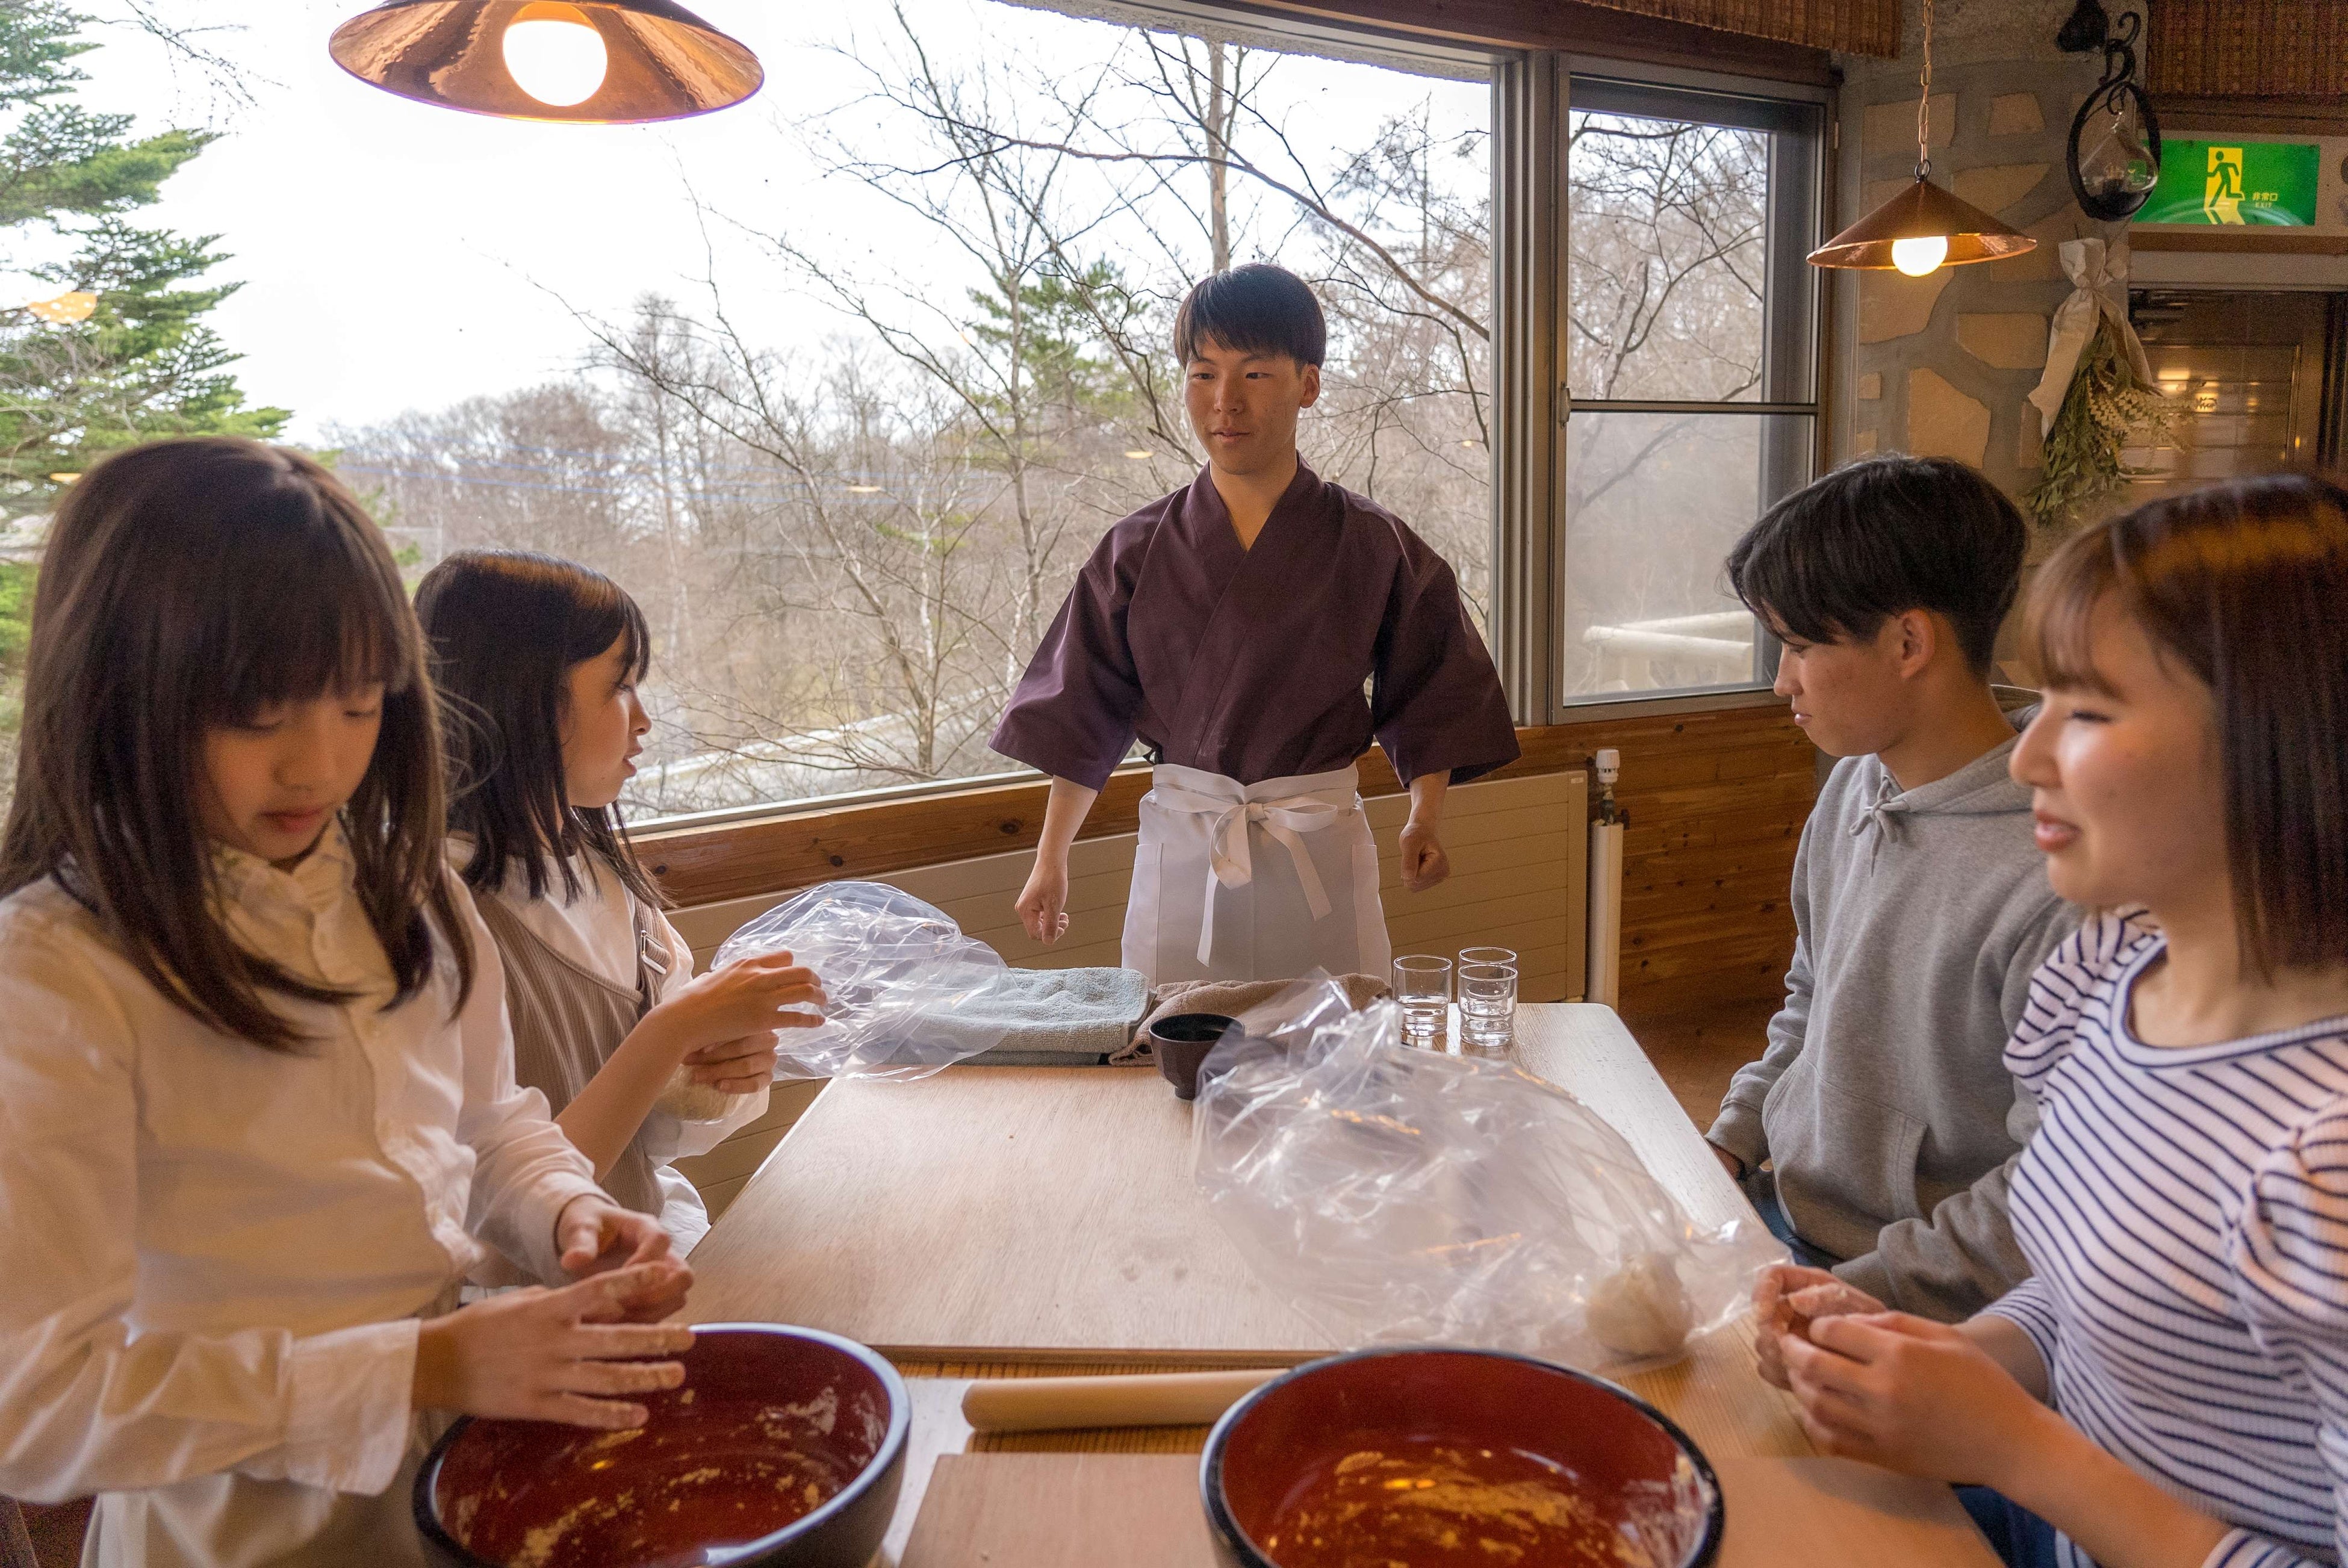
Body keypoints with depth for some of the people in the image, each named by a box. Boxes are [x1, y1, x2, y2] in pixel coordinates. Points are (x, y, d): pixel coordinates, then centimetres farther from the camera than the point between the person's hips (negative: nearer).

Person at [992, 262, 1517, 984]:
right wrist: (1051, 859, 4)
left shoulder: (1372, 545, -3)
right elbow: (1082, 715, 4)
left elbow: (1430, 695, 7)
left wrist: (1426, 815, -5)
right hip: (1180, 851, 1)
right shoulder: (1138, 552, -1)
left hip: (1321, 851, 0)